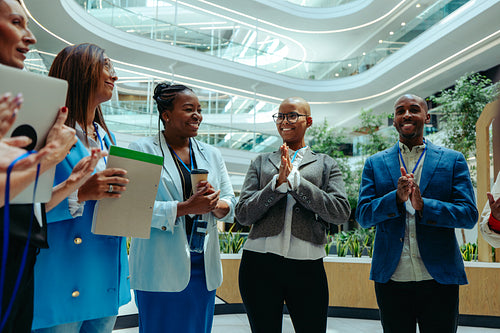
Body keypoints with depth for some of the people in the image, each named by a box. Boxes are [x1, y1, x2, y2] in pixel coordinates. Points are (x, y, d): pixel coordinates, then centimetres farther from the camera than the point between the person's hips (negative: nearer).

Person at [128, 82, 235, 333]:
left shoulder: (211, 154, 14)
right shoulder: (143, 150, -2)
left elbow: (231, 204, 10)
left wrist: (214, 204, -12)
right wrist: (185, 207, -21)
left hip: (203, 265, 5)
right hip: (160, 268, -5)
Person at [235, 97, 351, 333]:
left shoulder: (326, 164, 10)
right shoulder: (261, 162, 12)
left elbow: (341, 213, -5)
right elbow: (243, 215, 2)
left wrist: (295, 179, -10)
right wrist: (278, 183, -11)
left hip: (307, 266, -1)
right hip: (260, 262, 1)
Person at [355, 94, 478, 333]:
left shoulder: (453, 160, 4)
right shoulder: (375, 163, 6)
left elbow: (469, 215, -4)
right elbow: (362, 216, -1)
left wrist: (423, 205, -20)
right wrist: (397, 197, -19)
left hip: (439, 277, 0)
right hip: (391, 278, 1)